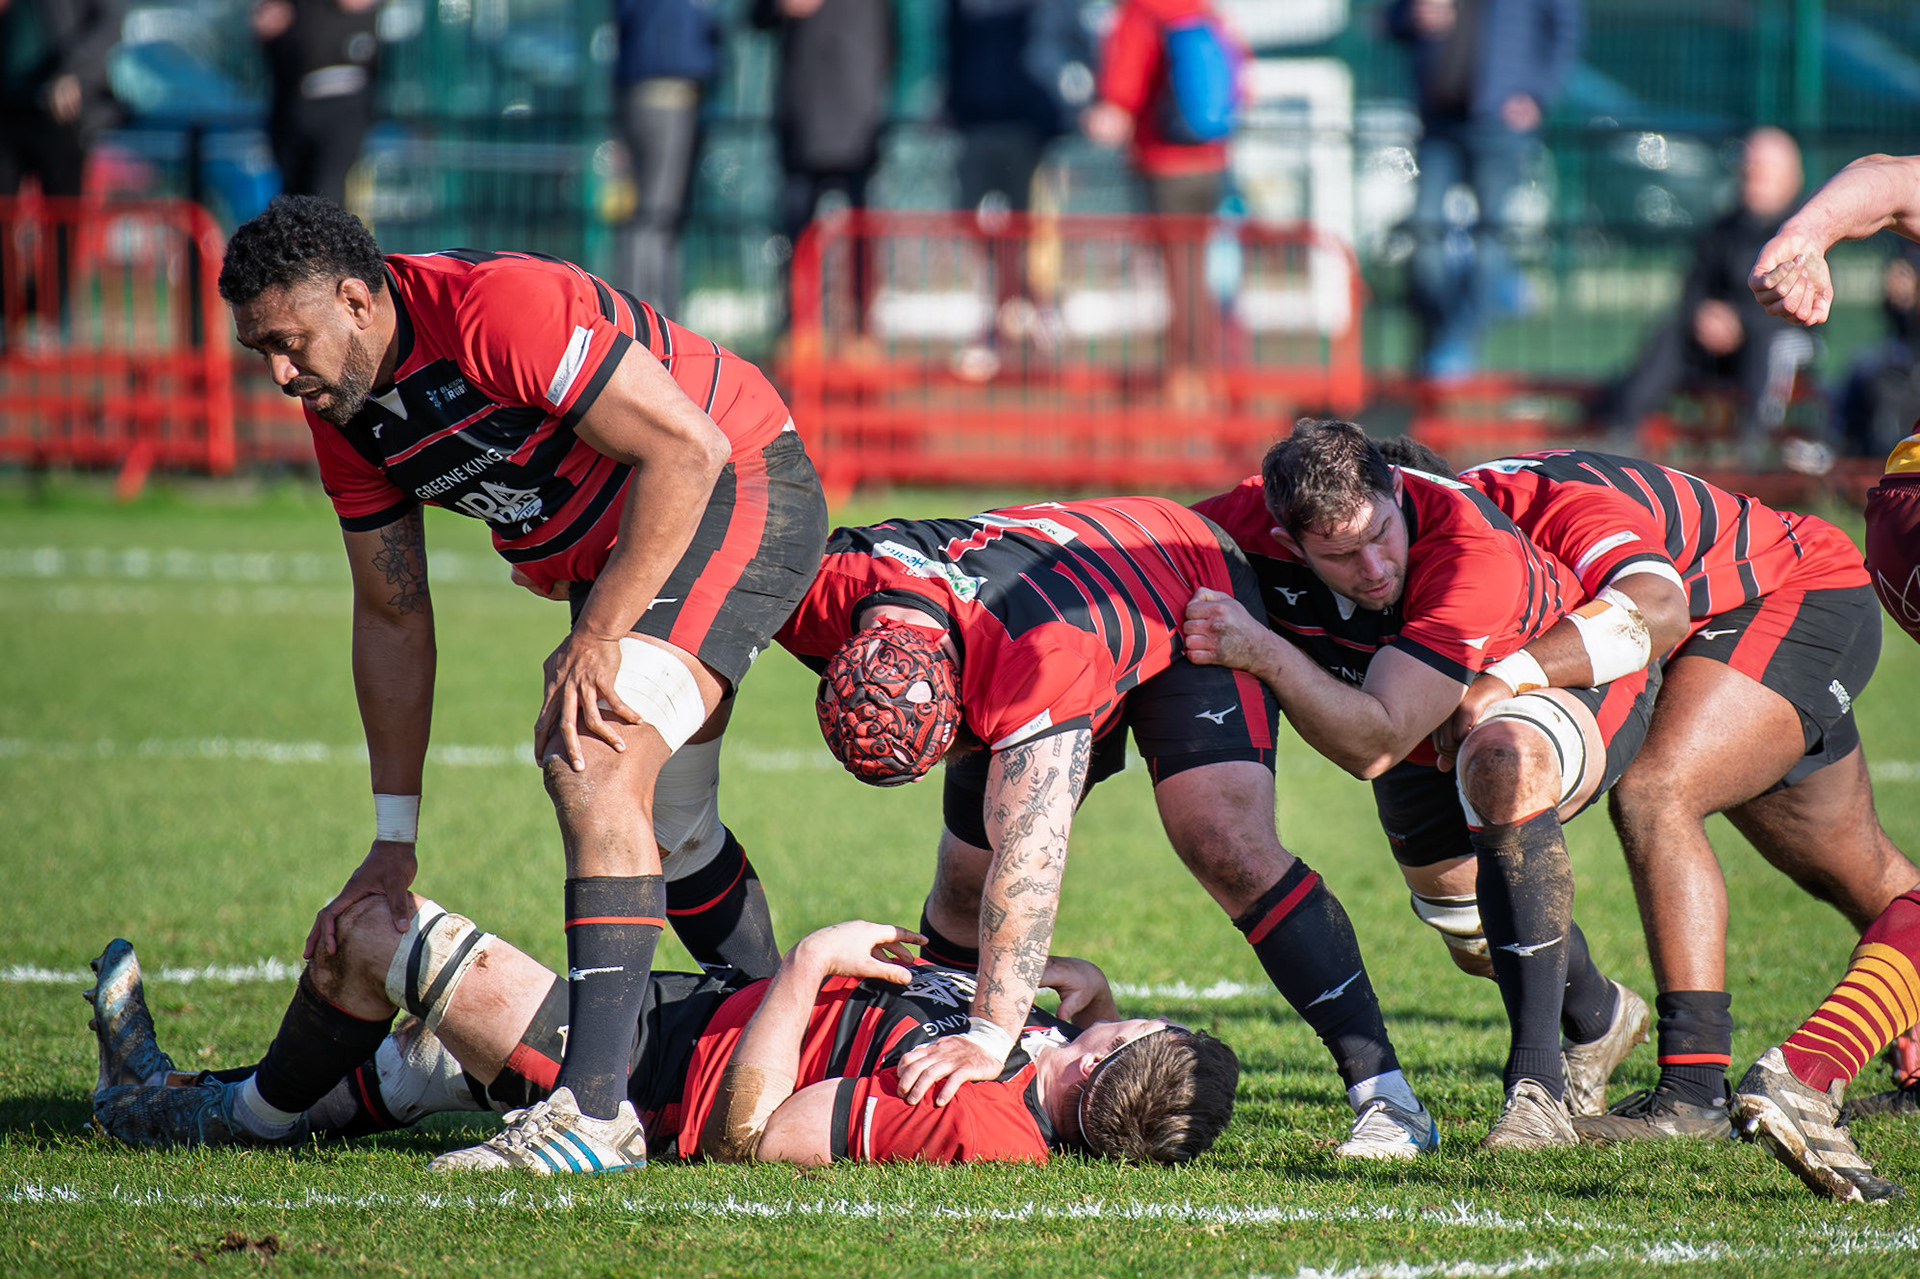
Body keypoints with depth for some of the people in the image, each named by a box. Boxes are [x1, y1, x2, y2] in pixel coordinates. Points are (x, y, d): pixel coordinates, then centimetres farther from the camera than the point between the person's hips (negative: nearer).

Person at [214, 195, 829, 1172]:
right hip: (606, 557, 10)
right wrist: (394, 840, 7)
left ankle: (592, 1106, -32)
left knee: (595, 758, -25)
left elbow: (689, 450, -29)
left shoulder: (498, 307, -29)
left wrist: (596, 641, -28)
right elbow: (392, 617, 8)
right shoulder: (342, 414, -1)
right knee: (665, 831, 17)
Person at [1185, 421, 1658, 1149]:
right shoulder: (1248, 521, -30)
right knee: (1478, 943, 18)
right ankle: (1598, 1021, 54)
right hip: (1434, 739, 6)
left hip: (1577, 687, -6)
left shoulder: (1475, 552, -44)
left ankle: (1539, 1082, -35)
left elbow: (1376, 746, -48)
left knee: (1501, 763, -40)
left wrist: (1263, 652, -55)